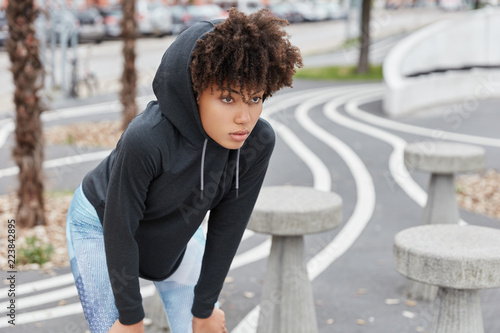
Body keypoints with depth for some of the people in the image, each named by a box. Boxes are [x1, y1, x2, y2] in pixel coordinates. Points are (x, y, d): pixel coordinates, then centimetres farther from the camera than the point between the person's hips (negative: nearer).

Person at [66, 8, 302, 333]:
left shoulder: (258, 142, -26)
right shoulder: (146, 139, -40)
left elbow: (226, 228, -16)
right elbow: (119, 230, -28)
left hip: (177, 229, 5)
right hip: (101, 224, -4)